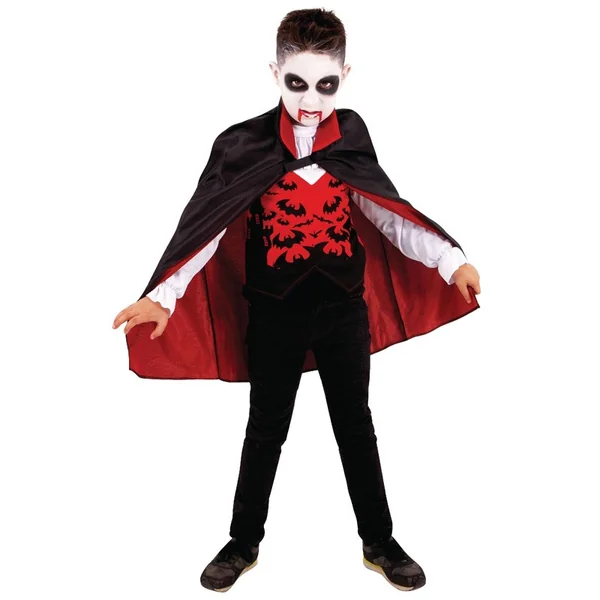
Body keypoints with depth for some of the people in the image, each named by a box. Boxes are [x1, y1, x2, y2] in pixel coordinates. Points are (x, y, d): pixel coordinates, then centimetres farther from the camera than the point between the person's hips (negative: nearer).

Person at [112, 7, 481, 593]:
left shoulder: (351, 135, -1)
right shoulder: (243, 145, -10)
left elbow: (386, 211, 1)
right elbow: (204, 225, -15)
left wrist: (450, 261, -9)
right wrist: (162, 296, -28)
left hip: (344, 309, 2)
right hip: (275, 314, -2)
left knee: (356, 427, 16)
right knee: (266, 430, 14)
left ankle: (379, 544, 35)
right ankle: (243, 543, 36)